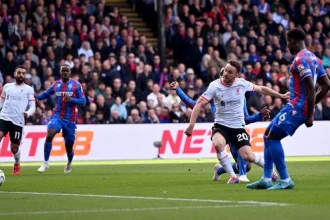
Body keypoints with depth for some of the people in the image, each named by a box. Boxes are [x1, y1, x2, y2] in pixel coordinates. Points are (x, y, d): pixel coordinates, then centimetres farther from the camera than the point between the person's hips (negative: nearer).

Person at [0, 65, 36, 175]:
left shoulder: (28, 89, 5)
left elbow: (33, 106, 1)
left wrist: (28, 113, -20)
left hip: (18, 121, -1)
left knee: (14, 148, 4)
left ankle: (17, 164, 36)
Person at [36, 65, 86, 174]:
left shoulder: (76, 85, -3)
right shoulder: (56, 85, 5)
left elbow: (83, 101, -5)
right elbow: (45, 94, 14)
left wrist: (71, 99, -23)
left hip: (70, 119, -1)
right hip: (57, 116, 1)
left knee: (69, 144, 8)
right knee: (49, 135, -25)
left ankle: (69, 163, 40)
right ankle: (45, 163, -17)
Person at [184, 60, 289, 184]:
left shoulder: (242, 84, -6)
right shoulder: (215, 86, -12)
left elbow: (261, 89, 11)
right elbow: (199, 104, -13)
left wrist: (281, 96, 17)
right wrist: (191, 125, -21)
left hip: (238, 127, 1)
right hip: (221, 126, -1)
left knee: (248, 157, -13)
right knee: (218, 144, -34)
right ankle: (232, 176, -18)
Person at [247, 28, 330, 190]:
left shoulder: (300, 59, -15)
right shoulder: (313, 58, 15)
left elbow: (310, 87, -22)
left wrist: (310, 114, -21)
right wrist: (311, 106, 18)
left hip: (297, 107, -10)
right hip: (298, 106, 10)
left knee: (272, 137, -10)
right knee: (268, 135, 16)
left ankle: (285, 181, -10)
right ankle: (266, 179, 17)